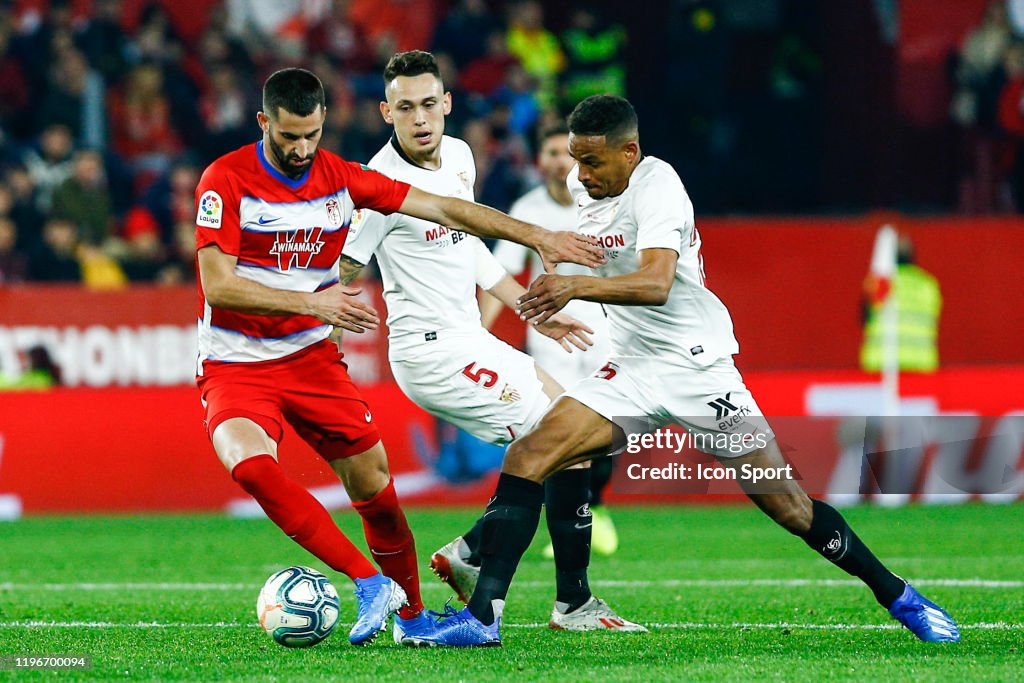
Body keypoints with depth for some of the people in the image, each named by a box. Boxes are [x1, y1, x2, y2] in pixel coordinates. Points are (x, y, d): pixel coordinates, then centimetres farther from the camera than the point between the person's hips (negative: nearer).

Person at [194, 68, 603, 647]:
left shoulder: (341, 176, 0)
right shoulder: (227, 180, -13)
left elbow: (445, 210, 4)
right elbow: (217, 286, -19)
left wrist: (540, 238, 1)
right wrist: (311, 302, -29)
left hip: (312, 357, 4)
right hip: (236, 365, -4)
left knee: (374, 485, 0)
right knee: (249, 463, -31)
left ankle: (411, 614, 22)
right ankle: (369, 583, -26)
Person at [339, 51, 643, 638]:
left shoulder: (459, 156, 8)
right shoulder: (384, 181, -18)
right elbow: (340, 272, -17)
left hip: (470, 340, 9)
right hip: (433, 349, -9)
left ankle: (470, 555, 17)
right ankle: (575, 604, -3)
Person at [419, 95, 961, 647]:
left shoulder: (656, 186, -18)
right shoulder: (581, 185, 5)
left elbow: (656, 284, -35)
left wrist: (577, 286, -48)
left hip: (697, 367, -6)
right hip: (629, 371, 6)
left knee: (789, 506, -4)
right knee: (527, 457, -15)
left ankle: (898, 597, 15)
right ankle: (482, 616, -16)